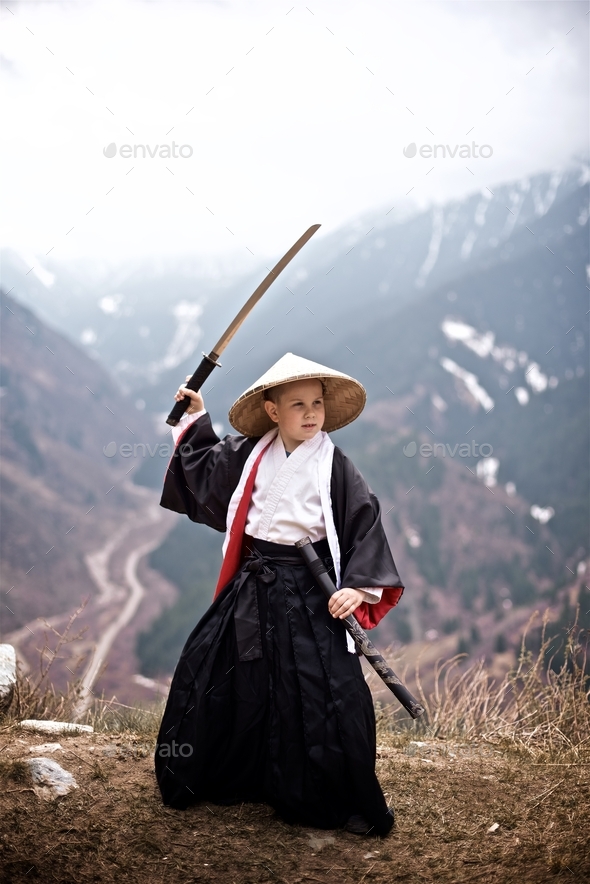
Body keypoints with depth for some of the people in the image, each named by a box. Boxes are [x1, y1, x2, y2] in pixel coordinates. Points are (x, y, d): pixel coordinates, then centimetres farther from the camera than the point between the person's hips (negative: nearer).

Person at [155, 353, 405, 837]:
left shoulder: (335, 467, -8)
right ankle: (205, 781, 35)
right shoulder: (249, 455, 4)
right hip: (251, 590, 5)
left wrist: (360, 587, -18)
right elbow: (206, 469, 22)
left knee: (326, 695, -6)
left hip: (309, 596, -5)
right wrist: (196, 418, 16)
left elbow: (365, 524, -9)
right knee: (213, 678, 12)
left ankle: (351, 804, 11)